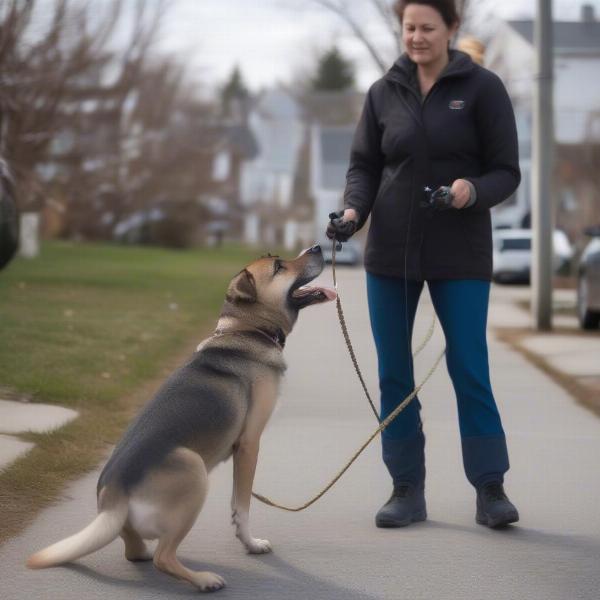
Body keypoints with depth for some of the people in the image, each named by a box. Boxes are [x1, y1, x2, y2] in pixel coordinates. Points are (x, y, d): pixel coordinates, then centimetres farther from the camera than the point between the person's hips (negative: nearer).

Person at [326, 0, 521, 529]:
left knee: (470, 368, -5)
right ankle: (407, 489, 13)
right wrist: (354, 209, -11)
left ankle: (491, 489, 4)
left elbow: (506, 171, -4)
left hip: (460, 253, -3)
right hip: (391, 250, 3)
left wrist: (472, 190, -24)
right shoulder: (384, 93, 5)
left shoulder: (482, 88, -3)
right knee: (394, 372, 4)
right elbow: (364, 165, 8)